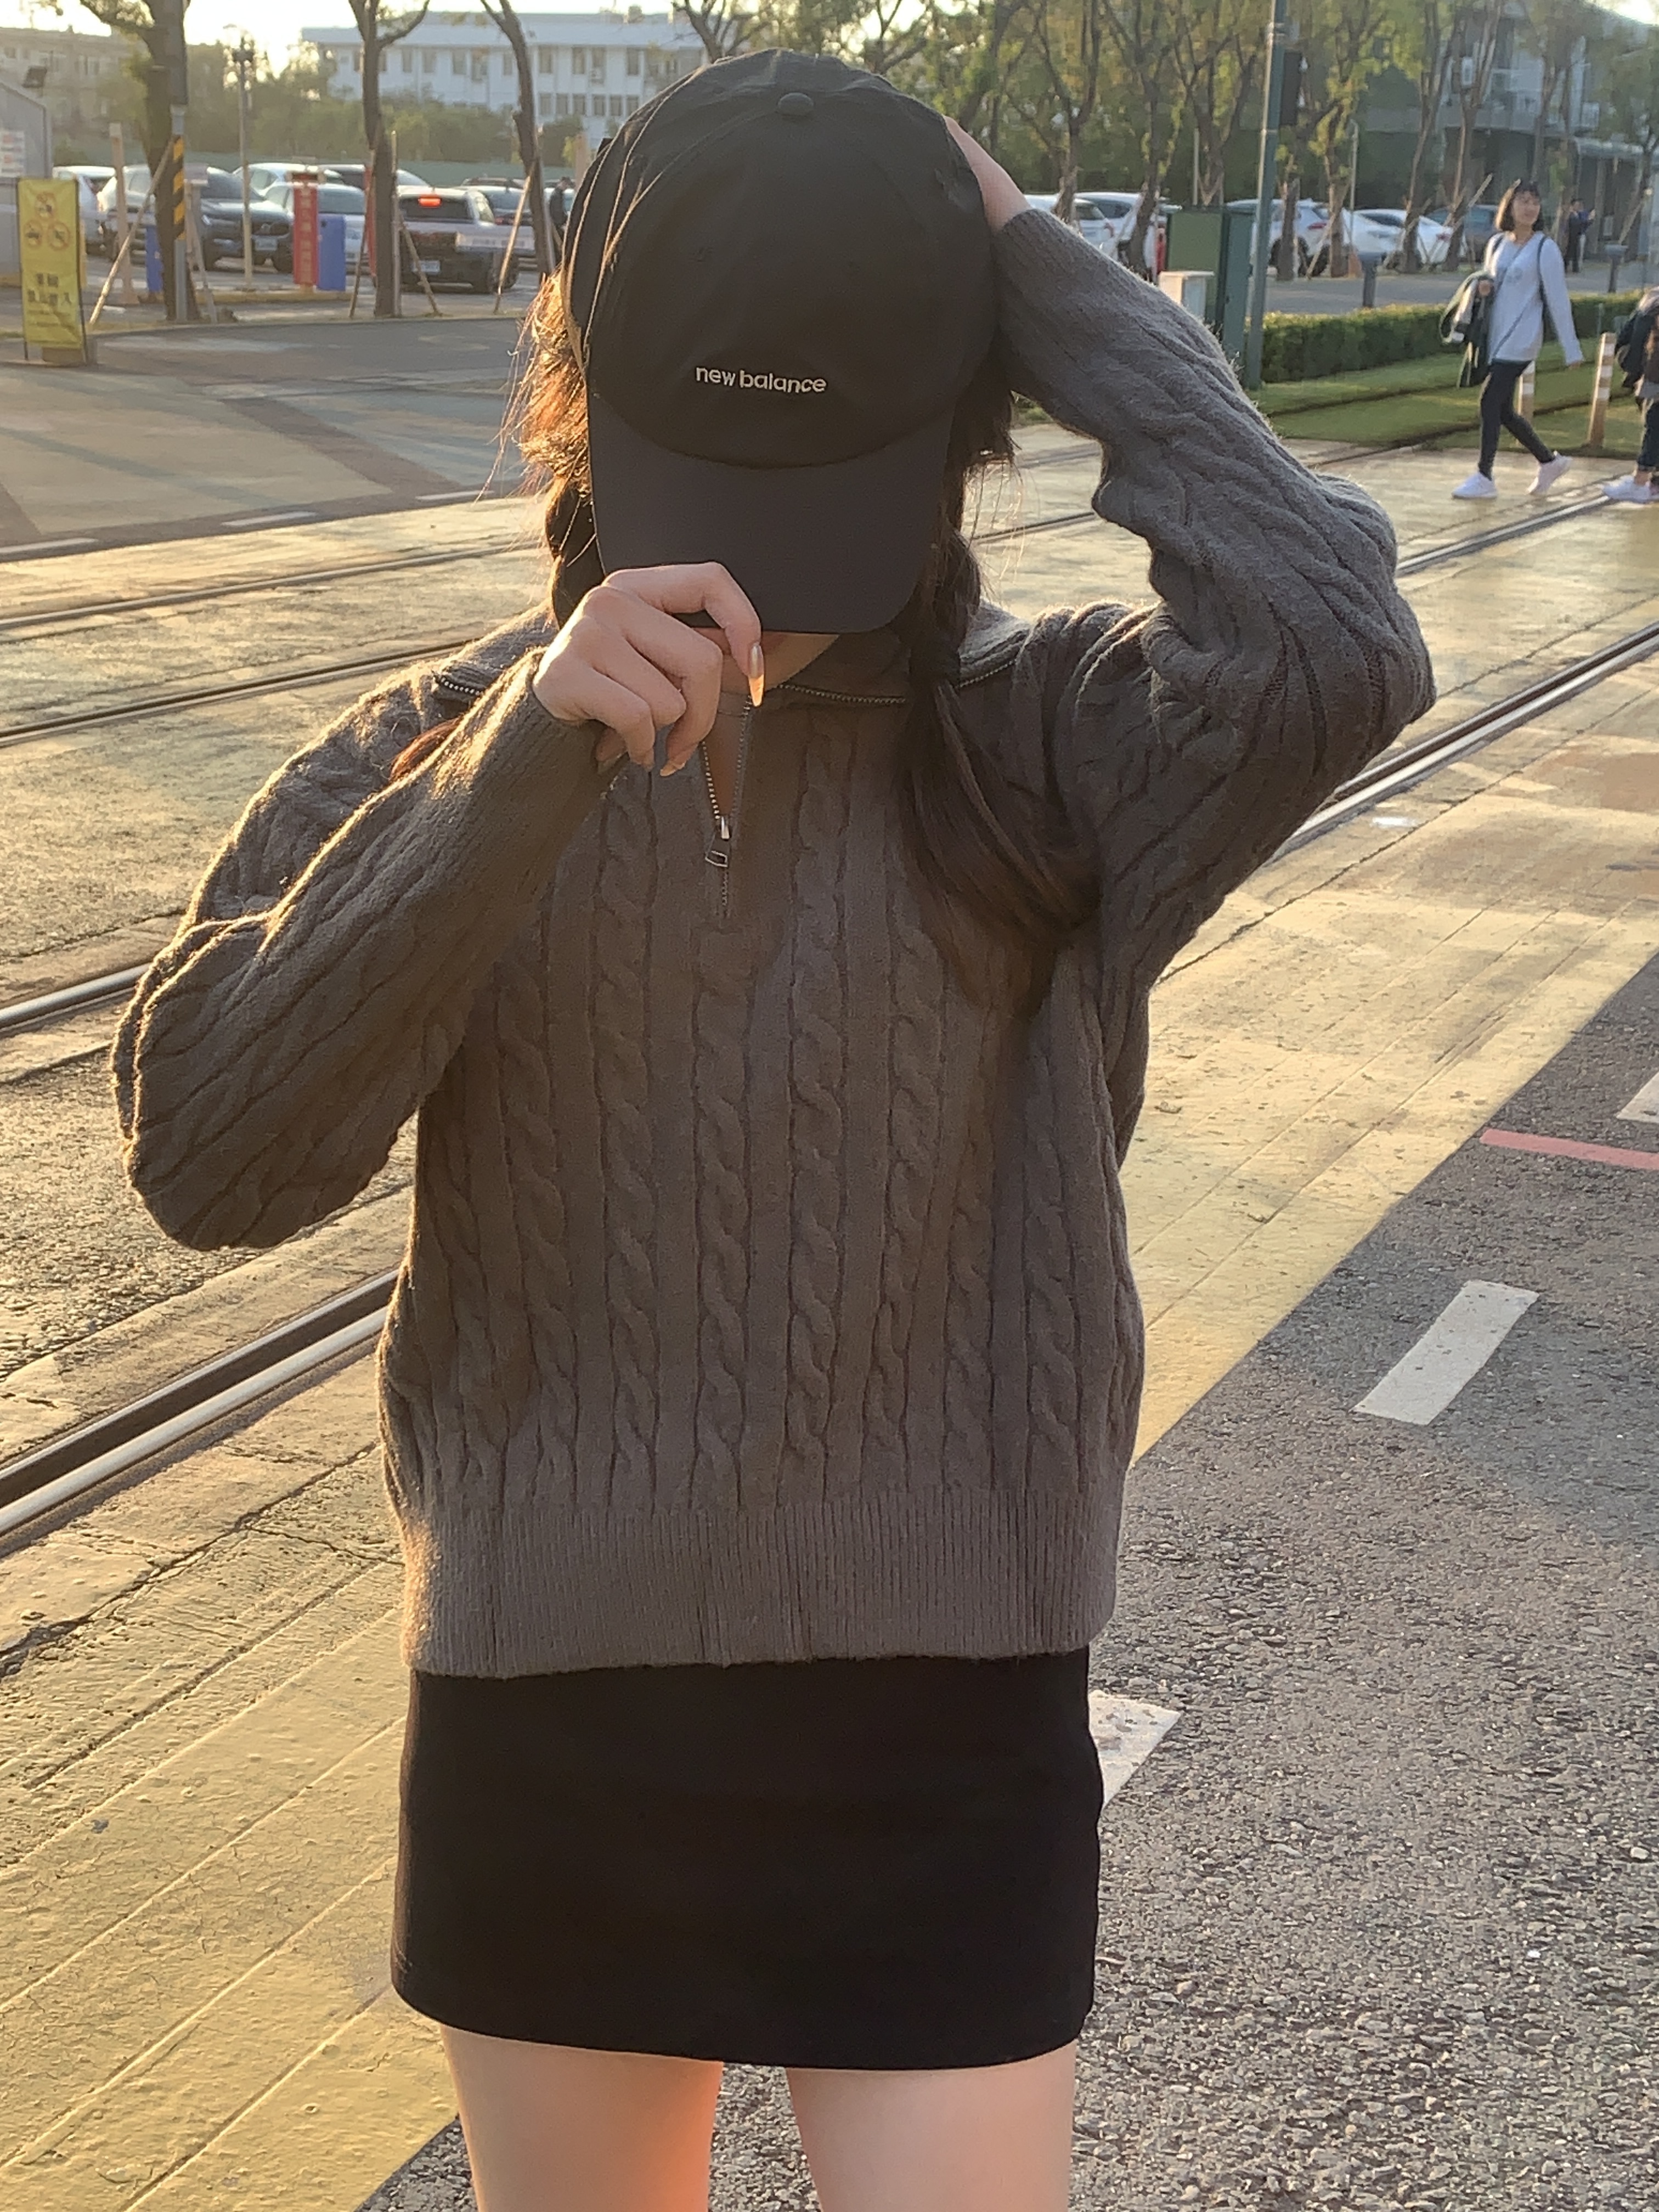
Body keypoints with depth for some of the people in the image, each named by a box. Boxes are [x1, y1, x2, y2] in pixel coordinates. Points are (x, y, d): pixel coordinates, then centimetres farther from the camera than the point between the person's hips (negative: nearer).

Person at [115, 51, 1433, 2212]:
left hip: (940, 1728, -2)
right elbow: (209, 1153, -18)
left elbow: (1335, 651, -30)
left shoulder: (1042, 743, -8)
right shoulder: (428, 753, -4)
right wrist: (526, 751, -29)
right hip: (536, 1717, 3)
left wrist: (1049, 281, -18)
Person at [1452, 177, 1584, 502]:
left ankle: (1484, 478, -9)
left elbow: (1558, 301, -6)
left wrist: (1572, 350, -6)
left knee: (1490, 402, -14)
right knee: (1503, 411, 9)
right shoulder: (1497, 243, 12)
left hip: (1520, 340, -7)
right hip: (1496, 337, 7)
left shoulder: (1545, 249, -5)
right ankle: (1550, 460, 26)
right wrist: (1483, 284, 1)